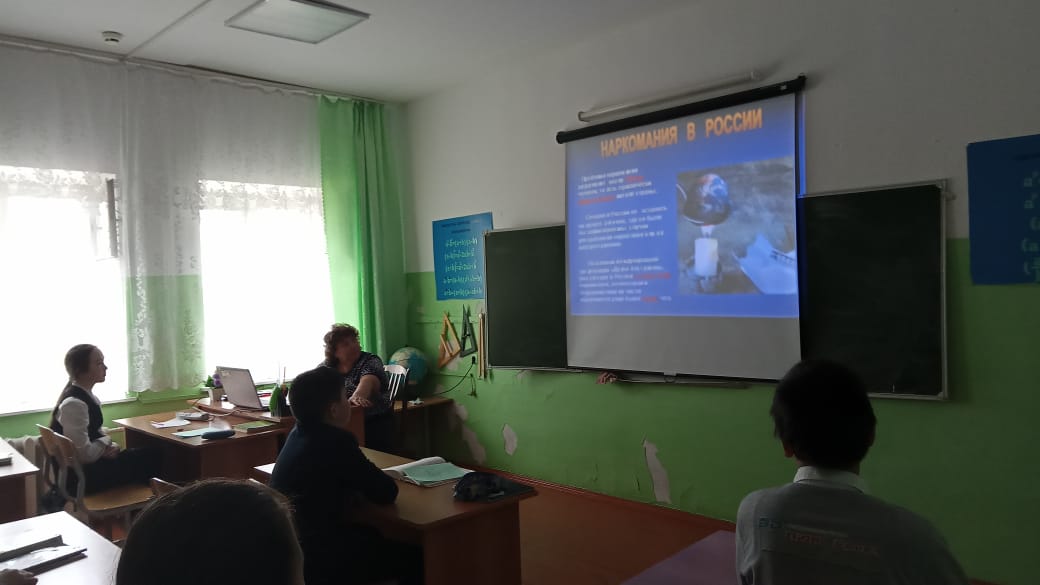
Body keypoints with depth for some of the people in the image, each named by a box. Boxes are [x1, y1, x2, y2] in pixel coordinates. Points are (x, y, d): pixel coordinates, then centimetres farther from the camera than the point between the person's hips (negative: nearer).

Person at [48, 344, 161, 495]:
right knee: (152, 458, -6)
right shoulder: (74, 404, -24)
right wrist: (107, 441, -7)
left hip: (87, 466, 9)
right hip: (80, 475, -8)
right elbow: (84, 455, -24)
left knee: (153, 455, 4)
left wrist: (109, 445, -4)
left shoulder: (88, 397, 4)